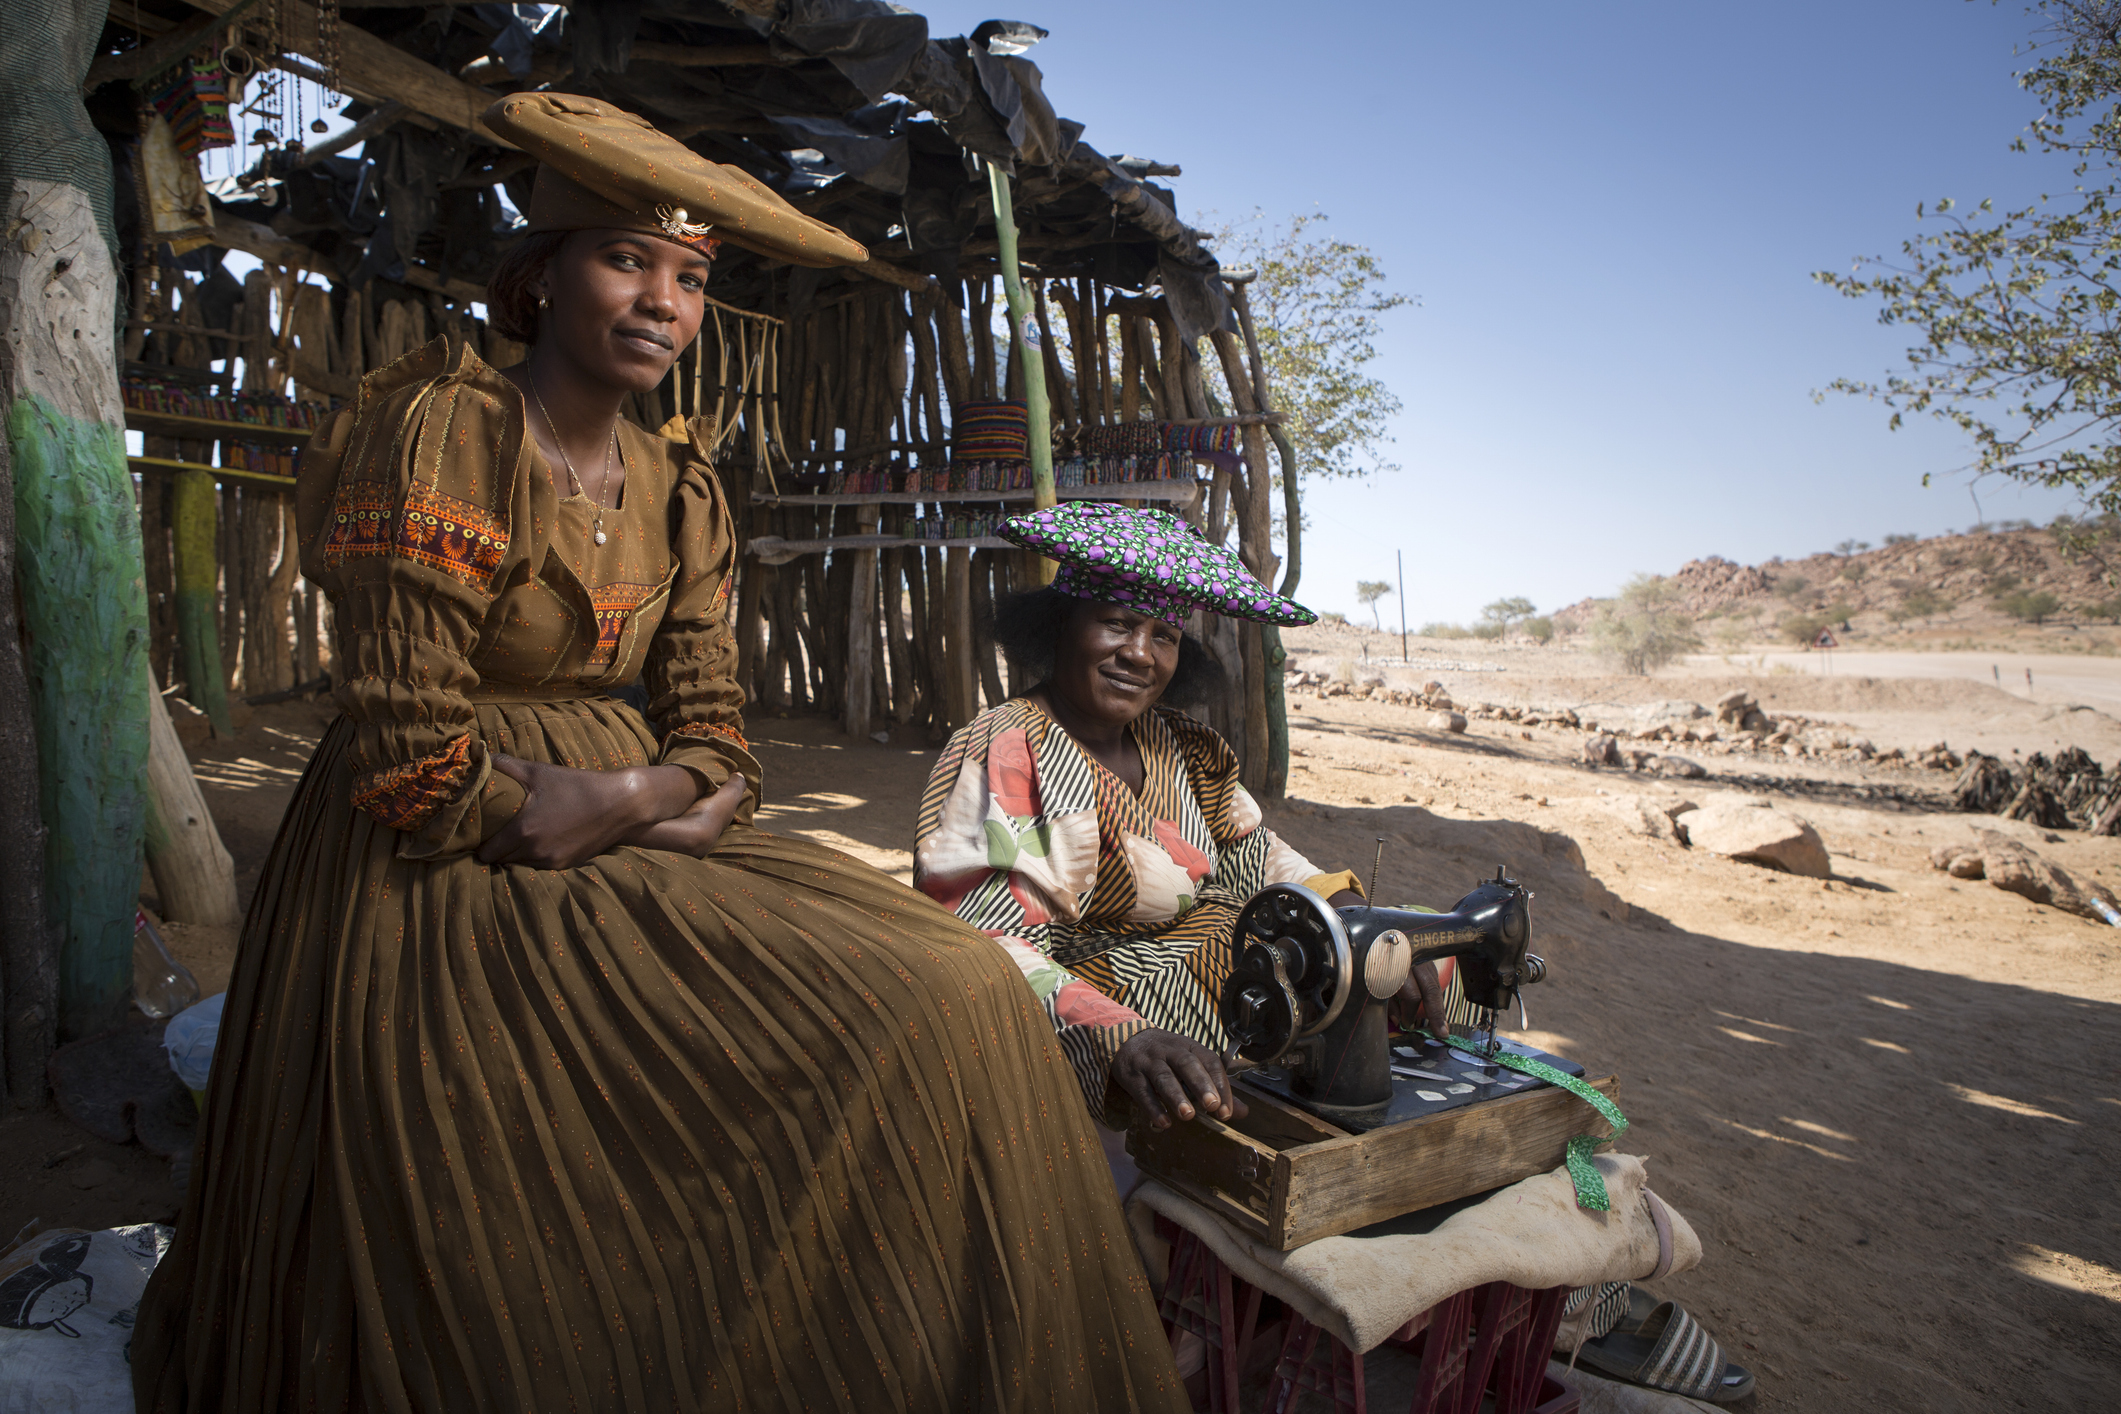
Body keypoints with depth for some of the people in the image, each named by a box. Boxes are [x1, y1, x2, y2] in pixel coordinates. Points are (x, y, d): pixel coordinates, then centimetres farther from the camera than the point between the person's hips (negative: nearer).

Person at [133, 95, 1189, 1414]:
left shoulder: (680, 491, 10)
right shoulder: (449, 433, -10)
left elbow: (709, 723, 8)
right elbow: (408, 751, -16)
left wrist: (638, 794, -15)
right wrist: (675, 821, -13)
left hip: (631, 844, 6)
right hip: (444, 872, -6)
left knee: (951, 989, -8)